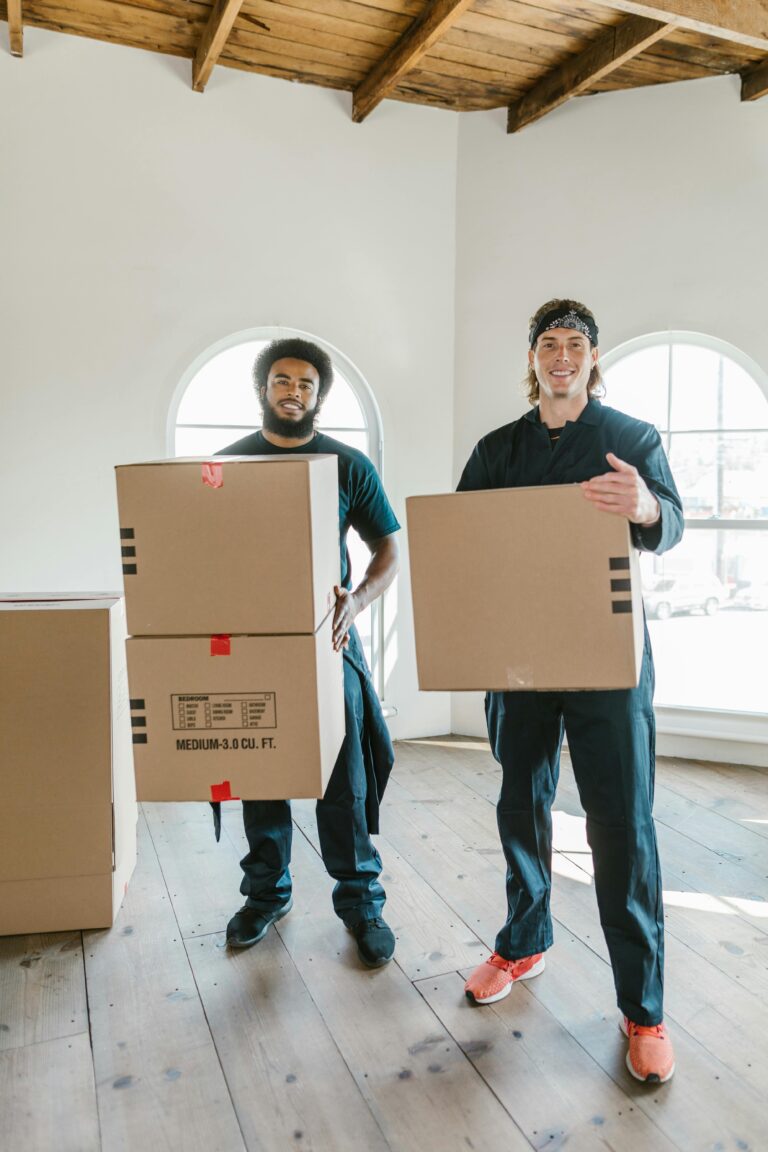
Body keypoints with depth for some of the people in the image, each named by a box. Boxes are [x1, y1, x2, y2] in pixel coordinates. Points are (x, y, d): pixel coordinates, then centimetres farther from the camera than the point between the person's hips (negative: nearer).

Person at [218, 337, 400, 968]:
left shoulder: (349, 465, 3)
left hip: (328, 639, -1)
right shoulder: (228, 463, 8)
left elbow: (389, 549, 2)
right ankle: (266, 891, 30)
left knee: (343, 777, 2)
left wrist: (356, 600, -16)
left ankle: (360, 897, 19)